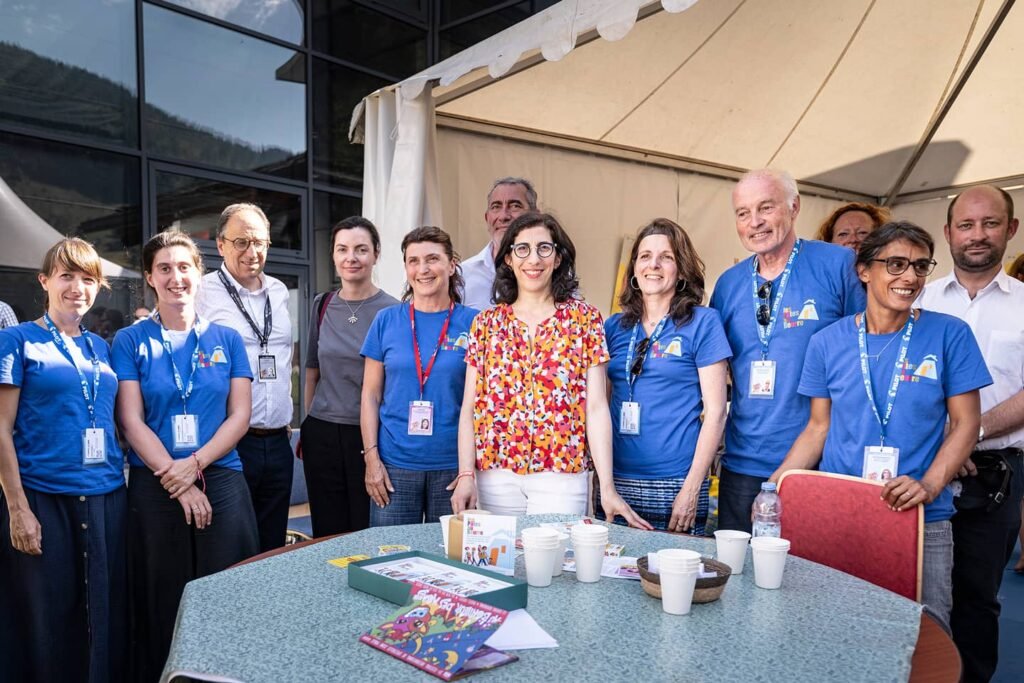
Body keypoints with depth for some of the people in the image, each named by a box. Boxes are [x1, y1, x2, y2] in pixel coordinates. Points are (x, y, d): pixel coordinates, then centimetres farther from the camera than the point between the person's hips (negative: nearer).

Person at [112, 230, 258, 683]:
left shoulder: (226, 339, 6)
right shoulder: (130, 341, 3)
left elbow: (240, 416, 1)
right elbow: (131, 421, -4)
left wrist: (194, 465, -12)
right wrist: (174, 478, -12)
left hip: (222, 483, 1)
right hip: (154, 488, -1)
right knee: (162, 605, 8)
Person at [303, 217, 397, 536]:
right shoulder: (322, 306, 7)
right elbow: (312, 371, 16)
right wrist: (309, 427, 14)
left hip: (370, 435, -4)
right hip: (322, 435, 4)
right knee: (327, 535, 11)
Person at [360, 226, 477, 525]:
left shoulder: (472, 323, -1)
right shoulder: (386, 320, 3)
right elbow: (371, 396, 5)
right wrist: (372, 457, -2)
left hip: (453, 465, -1)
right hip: (395, 465, 1)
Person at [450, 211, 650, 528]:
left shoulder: (584, 319, 1)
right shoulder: (486, 323, 6)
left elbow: (596, 408, -3)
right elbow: (469, 407, 5)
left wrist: (608, 487, -8)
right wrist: (466, 475, -4)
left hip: (562, 475, -2)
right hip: (495, 475, 2)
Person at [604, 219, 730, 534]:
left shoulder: (703, 322, -3)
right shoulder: (615, 327, 8)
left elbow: (715, 410, -6)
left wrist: (692, 488, -11)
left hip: (674, 486, -3)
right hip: (616, 481, 4)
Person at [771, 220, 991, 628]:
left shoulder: (949, 335, -2)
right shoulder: (828, 342, 1)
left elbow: (965, 423, 0)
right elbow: (819, 428, 5)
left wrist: (929, 485, -16)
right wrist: (773, 487, -7)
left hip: (922, 520, 0)